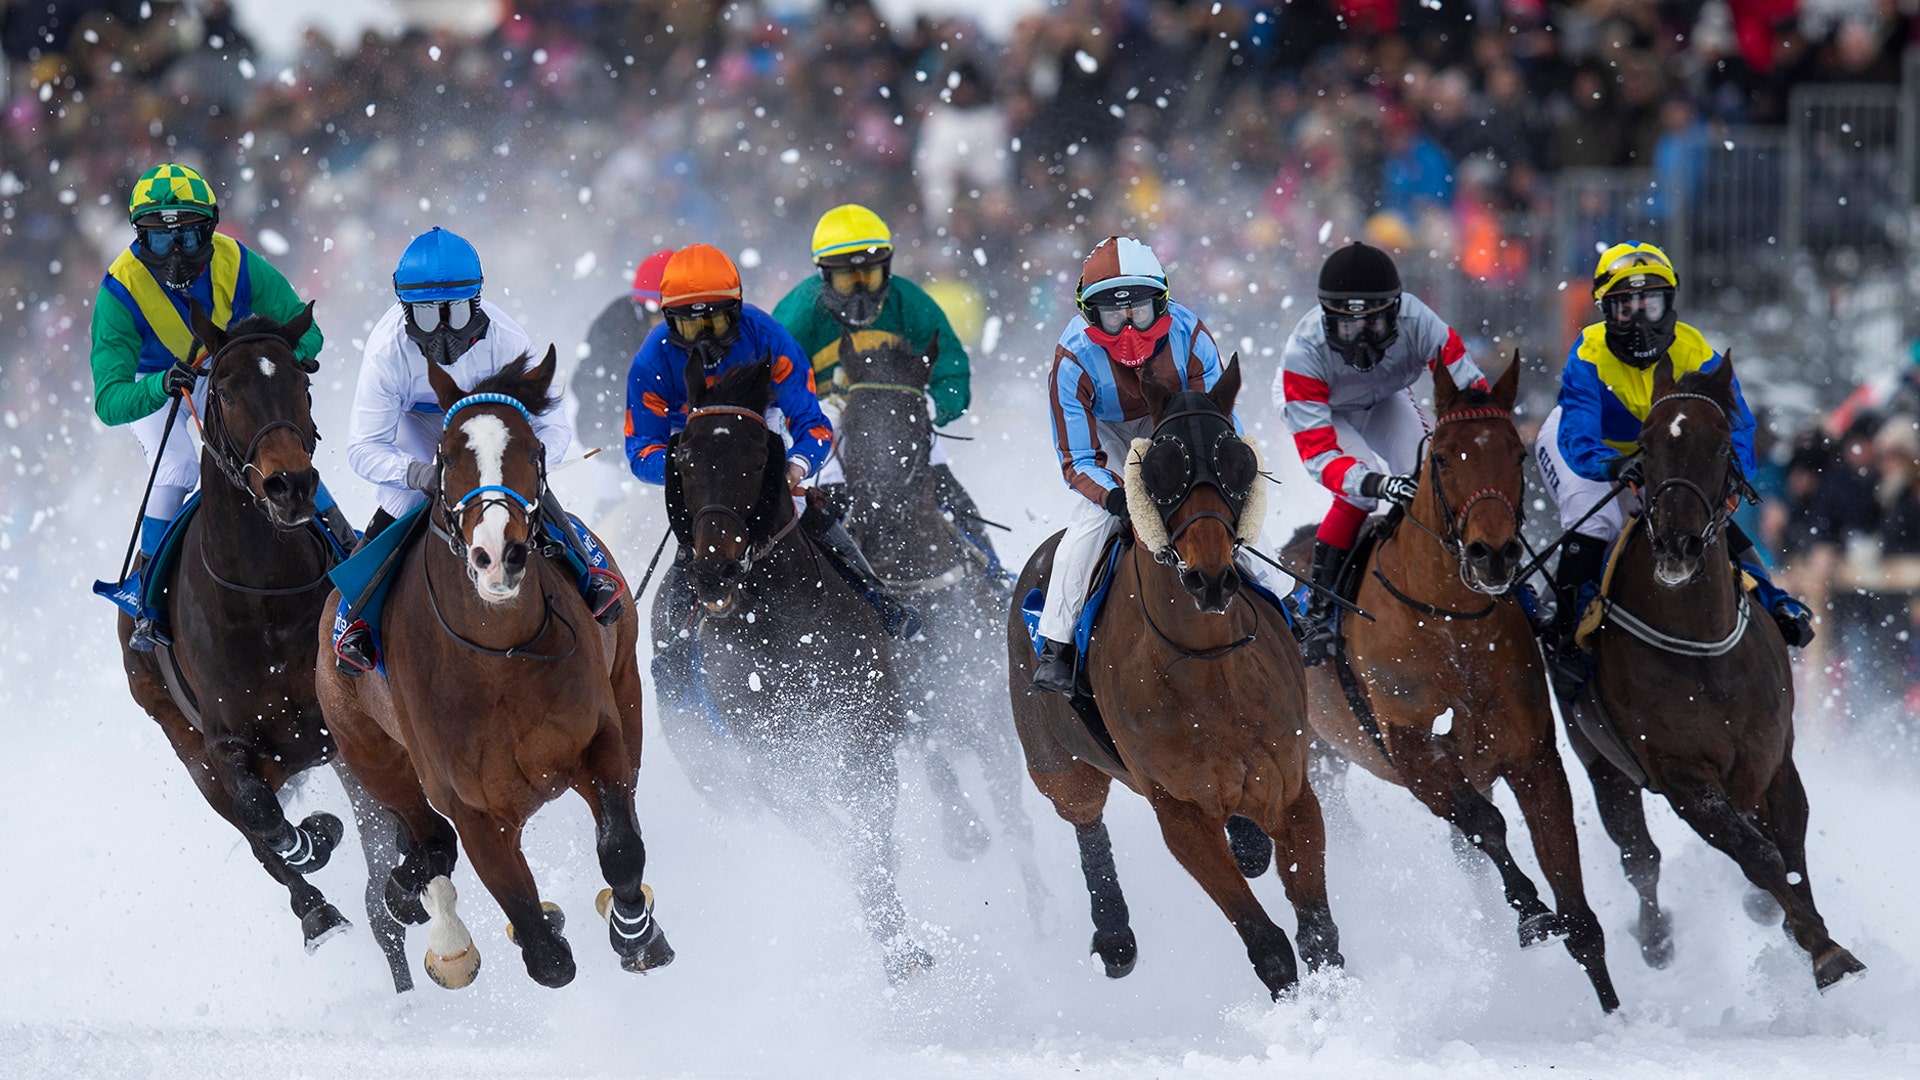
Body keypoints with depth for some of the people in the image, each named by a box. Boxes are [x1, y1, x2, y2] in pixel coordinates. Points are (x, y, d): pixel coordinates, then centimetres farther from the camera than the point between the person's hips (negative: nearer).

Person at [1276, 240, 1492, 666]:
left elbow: (1470, 389, -29)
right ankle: (1317, 613, -15)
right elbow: (1317, 453, -42)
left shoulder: (1415, 321, -37)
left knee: (1428, 482, -18)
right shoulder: (1304, 353, -41)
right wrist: (1376, 483, -59)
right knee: (1360, 490, -26)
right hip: (1321, 411, -3)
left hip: (1385, 400, 3)